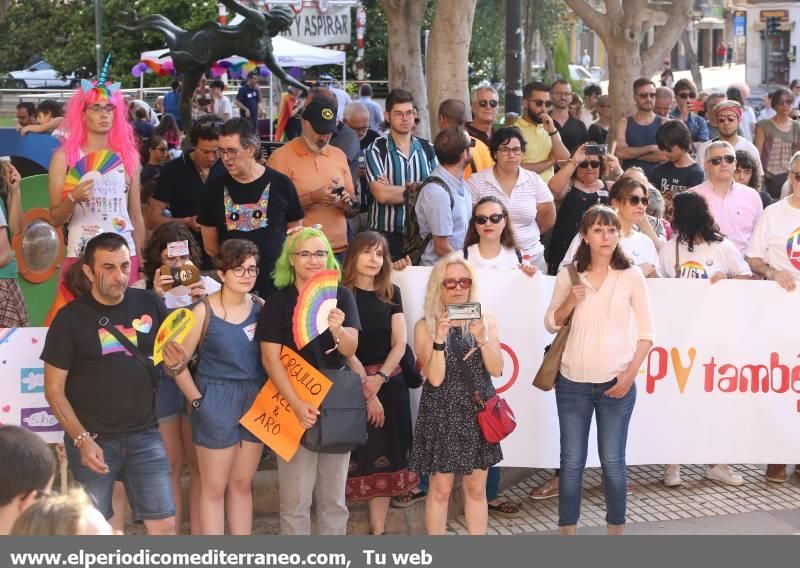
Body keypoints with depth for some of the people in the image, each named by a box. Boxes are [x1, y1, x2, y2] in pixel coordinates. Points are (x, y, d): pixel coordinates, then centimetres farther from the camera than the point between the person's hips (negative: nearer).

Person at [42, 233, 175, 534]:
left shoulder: (149, 304, 1)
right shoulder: (71, 318, -7)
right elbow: (54, 389, -5)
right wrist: (82, 439, -14)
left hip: (144, 435, 3)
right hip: (93, 439, -3)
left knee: (165, 524, 1)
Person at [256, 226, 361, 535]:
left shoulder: (342, 296, 4)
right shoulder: (278, 302, -4)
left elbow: (350, 350, -6)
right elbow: (271, 359, -11)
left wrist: (337, 329, -29)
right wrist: (297, 405, -21)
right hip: (294, 403, -3)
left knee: (334, 498, 10)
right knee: (296, 499, -1)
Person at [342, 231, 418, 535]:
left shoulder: (391, 294, 8)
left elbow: (399, 344, 4)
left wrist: (380, 378, -12)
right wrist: (367, 390, -14)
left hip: (390, 384, 5)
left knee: (385, 458, 4)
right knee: (355, 459, -6)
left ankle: (378, 530, 10)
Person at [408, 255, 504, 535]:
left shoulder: (485, 321, 3)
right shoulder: (425, 326, -6)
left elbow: (496, 369, -5)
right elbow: (435, 378, -13)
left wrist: (482, 338, -20)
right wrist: (439, 339, -24)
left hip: (478, 412, 3)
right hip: (442, 414, -3)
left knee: (476, 489, 9)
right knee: (440, 489, 2)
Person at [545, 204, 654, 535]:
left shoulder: (631, 277, -1)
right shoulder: (569, 275, 4)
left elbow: (646, 332, 1)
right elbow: (551, 324, 9)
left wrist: (630, 374, -8)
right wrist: (570, 302, -9)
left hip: (616, 383, -2)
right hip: (572, 382, 2)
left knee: (613, 461, 2)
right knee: (571, 461, 4)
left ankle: (616, 530, 14)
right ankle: (567, 532, 11)